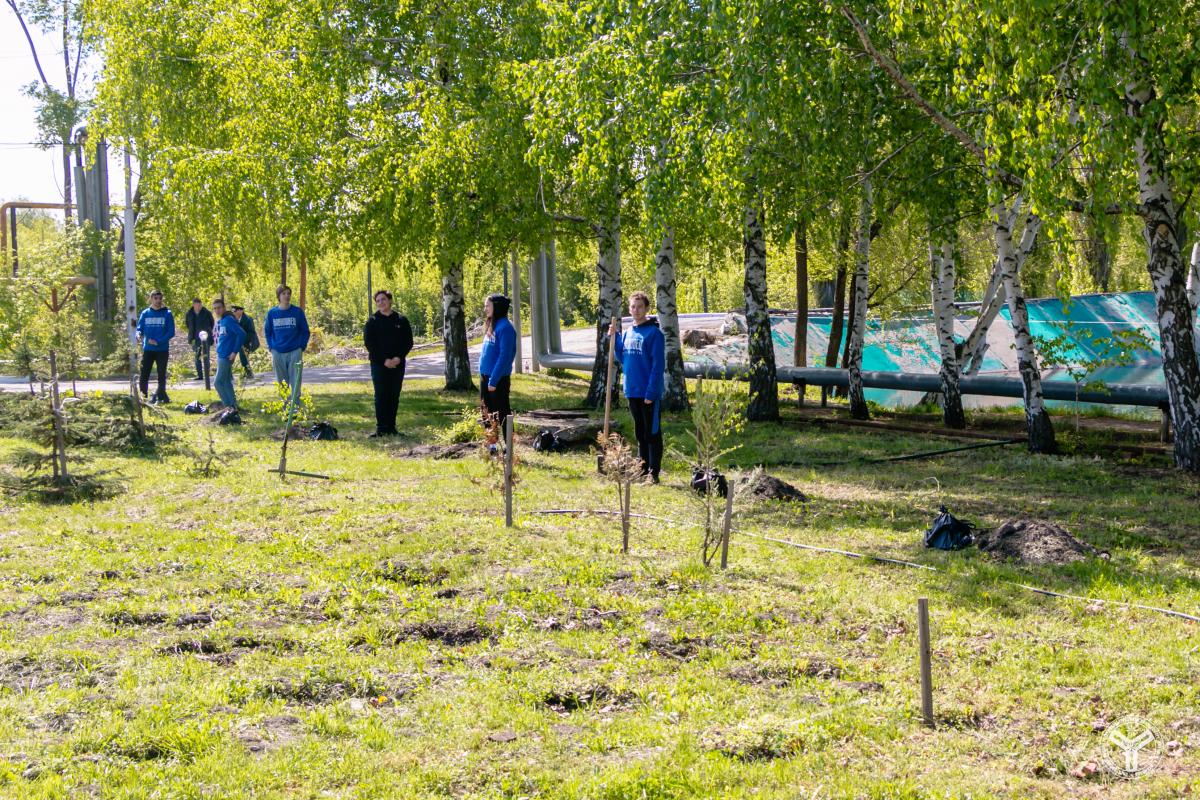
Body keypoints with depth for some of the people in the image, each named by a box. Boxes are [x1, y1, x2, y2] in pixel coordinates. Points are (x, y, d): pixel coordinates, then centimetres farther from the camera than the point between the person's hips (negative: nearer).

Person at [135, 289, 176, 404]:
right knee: (144, 374, -3)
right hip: (148, 350, 1)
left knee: (162, 375, 4)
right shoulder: (145, 313, 6)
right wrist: (139, 334, -17)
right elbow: (140, 329, 8)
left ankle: (161, 396, 13)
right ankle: (143, 396, 7)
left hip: (162, 349, -1)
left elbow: (171, 332, -4)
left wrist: (158, 341, -16)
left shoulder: (167, 314, -1)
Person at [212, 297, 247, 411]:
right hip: (220, 355, 9)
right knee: (226, 381, 13)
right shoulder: (218, 322, 12)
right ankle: (233, 405, 19)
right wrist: (218, 352, 16)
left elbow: (241, 334, -21)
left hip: (226, 356, -9)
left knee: (218, 382, -8)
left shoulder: (229, 320, -14)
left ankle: (228, 406, -4)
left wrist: (235, 352, -19)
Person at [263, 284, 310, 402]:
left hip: (294, 352, -2)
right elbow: (267, 332, 12)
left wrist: (302, 347, -3)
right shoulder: (272, 313, 3)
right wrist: (271, 348, 3)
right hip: (277, 353, 2)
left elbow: (305, 331, 4)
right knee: (281, 382, 10)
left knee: (295, 381, -4)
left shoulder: (298, 311, -1)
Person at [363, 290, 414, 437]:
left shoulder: (401, 320, 7)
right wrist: (384, 360, -14)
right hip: (379, 364, -2)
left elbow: (408, 342, 5)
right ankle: (381, 428, -4)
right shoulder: (372, 322, 2)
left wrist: (399, 357, -10)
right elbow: (369, 343, -4)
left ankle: (391, 427, 11)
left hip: (398, 364, 2)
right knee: (381, 396, -5)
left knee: (394, 397, 5)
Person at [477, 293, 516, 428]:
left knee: (502, 412, -3)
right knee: (487, 412, 13)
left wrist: (493, 380, -19)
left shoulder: (505, 327, -15)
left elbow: (504, 356, -19)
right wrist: (483, 376, 14)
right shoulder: (491, 326, 13)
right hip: (485, 376, 9)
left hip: (498, 377, -9)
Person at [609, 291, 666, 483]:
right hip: (632, 391, 7)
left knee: (652, 432, -1)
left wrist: (651, 392, -20)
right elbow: (622, 357, 16)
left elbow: (658, 365, -15)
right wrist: (615, 337, 4)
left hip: (649, 393, -7)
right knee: (640, 432, 14)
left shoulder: (654, 333, -11)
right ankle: (643, 468, 23)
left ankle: (654, 472, 2)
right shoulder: (628, 333, 11)